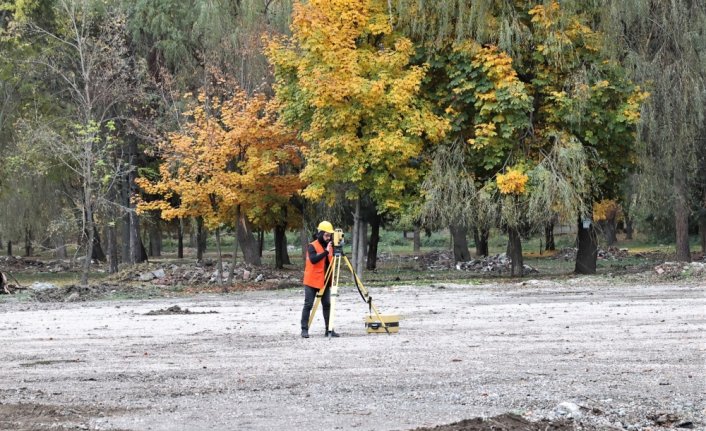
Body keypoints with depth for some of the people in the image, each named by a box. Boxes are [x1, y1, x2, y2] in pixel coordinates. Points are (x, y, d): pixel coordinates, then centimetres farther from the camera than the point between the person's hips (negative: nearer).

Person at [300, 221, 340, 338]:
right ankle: (304, 329, 0)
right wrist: (325, 251, -31)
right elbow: (313, 259, -27)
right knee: (308, 305, -3)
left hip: (325, 282, 6)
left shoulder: (329, 246, 9)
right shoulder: (312, 246, -10)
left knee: (327, 305, 4)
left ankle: (329, 329, 6)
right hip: (312, 281, -6)